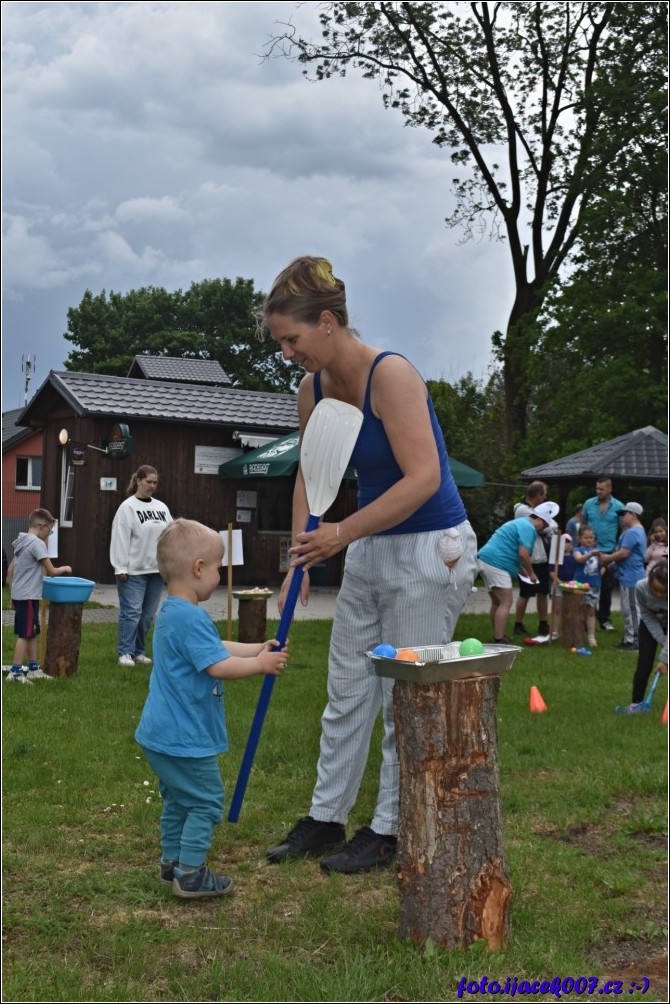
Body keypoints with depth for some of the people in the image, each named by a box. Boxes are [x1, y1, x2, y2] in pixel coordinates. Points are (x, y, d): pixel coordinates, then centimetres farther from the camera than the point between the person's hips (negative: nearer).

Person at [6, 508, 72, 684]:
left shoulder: (21, 542, 13)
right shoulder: (37, 543, -15)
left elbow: (10, 570, 17)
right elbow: (51, 571, -13)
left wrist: (13, 596, 22)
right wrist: (64, 569, 7)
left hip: (19, 595, 9)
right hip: (29, 597, -9)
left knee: (32, 633, 15)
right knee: (25, 635, -6)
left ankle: (34, 668, 21)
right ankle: (15, 672, -5)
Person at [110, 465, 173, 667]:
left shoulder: (161, 507, 13)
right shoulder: (127, 507, -5)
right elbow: (120, 539, -10)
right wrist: (121, 568, -14)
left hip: (157, 569, 6)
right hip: (134, 570, -6)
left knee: (148, 613, 9)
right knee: (131, 611, -6)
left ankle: (139, 651, 19)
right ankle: (125, 652, 0)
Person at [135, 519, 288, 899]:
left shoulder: (170, 613, 11)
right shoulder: (192, 618, -23)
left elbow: (217, 649, 18)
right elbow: (218, 666, -26)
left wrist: (257, 650, 14)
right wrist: (260, 665, -12)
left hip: (161, 736, 10)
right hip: (186, 738, -10)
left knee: (177, 800, 21)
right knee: (206, 803, 1)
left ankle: (172, 863, 31)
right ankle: (191, 875, 5)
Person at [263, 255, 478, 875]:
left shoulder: (391, 374, -23)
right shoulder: (314, 391, 1)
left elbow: (422, 478, -29)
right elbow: (310, 478, 11)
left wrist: (343, 534, -28)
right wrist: (299, 562, 5)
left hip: (431, 550, -8)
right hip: (371, 551, 8)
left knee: (405, 699, 3)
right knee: (346, 692, 13)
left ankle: (389, 834, 18)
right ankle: (326, 819, 27)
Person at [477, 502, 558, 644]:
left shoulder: (520, 522, 24)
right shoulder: (528, 527, -9)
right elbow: (523, 553, -18)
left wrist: (525, 572, 26)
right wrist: (531, 573, -5)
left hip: (484, 560, 11)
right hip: (495, 564, -11)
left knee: (497, 602, 18)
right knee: (506, 602, -9)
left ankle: (498, 636, 26)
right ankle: (499, 641, -13)